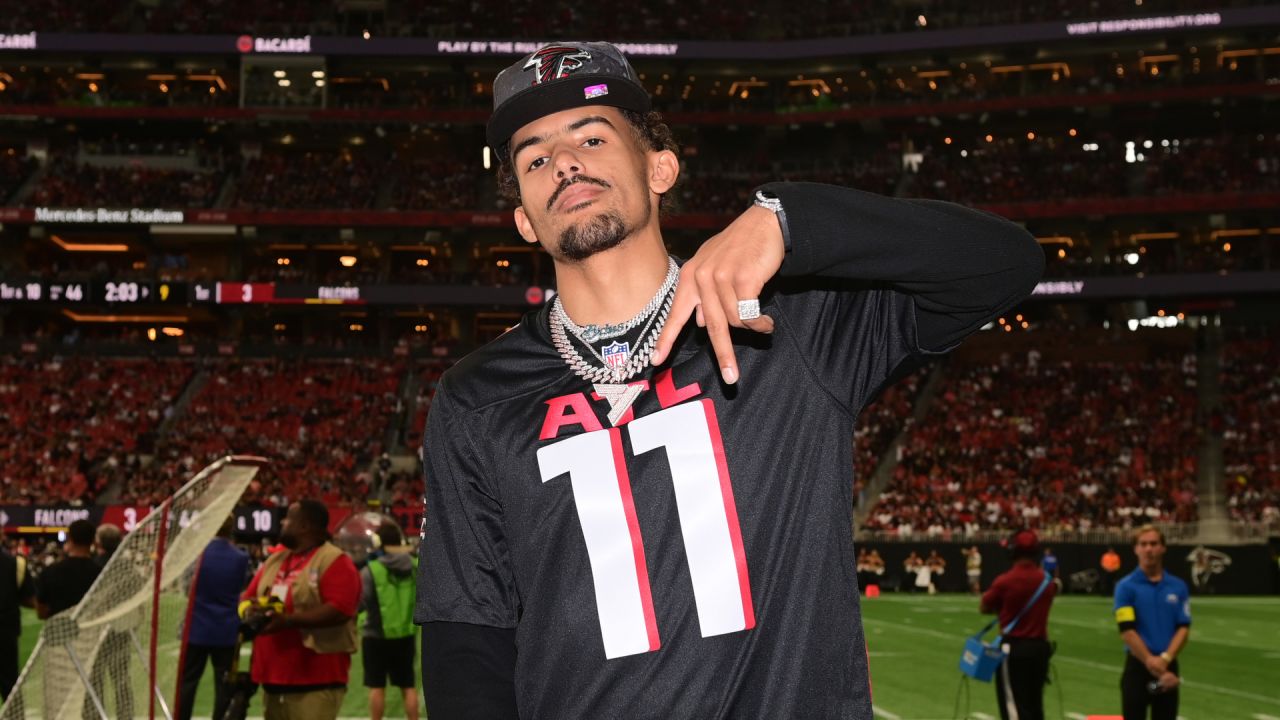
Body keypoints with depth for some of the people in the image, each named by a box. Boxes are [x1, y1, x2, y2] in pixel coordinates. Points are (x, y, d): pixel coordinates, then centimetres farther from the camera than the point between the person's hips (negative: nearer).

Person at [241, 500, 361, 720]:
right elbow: (248, 597, 22)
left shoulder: (335, 562, -9)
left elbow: (339, 610, -20)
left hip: (316, 680, -9)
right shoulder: (275, 560, 18)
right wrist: (251, 610, -3)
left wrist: (288, 621, -26)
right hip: (274, 677, 9)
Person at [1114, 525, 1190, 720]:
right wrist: (1150, 661, -17)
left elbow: (1184, 628, 0)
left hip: (1169, 667, 3)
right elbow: (1127, 631, -11)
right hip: (1138, 666, -3)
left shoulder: (1179, 587, 6)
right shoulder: (1126, 586, -4)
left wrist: (1165, 659, -15)